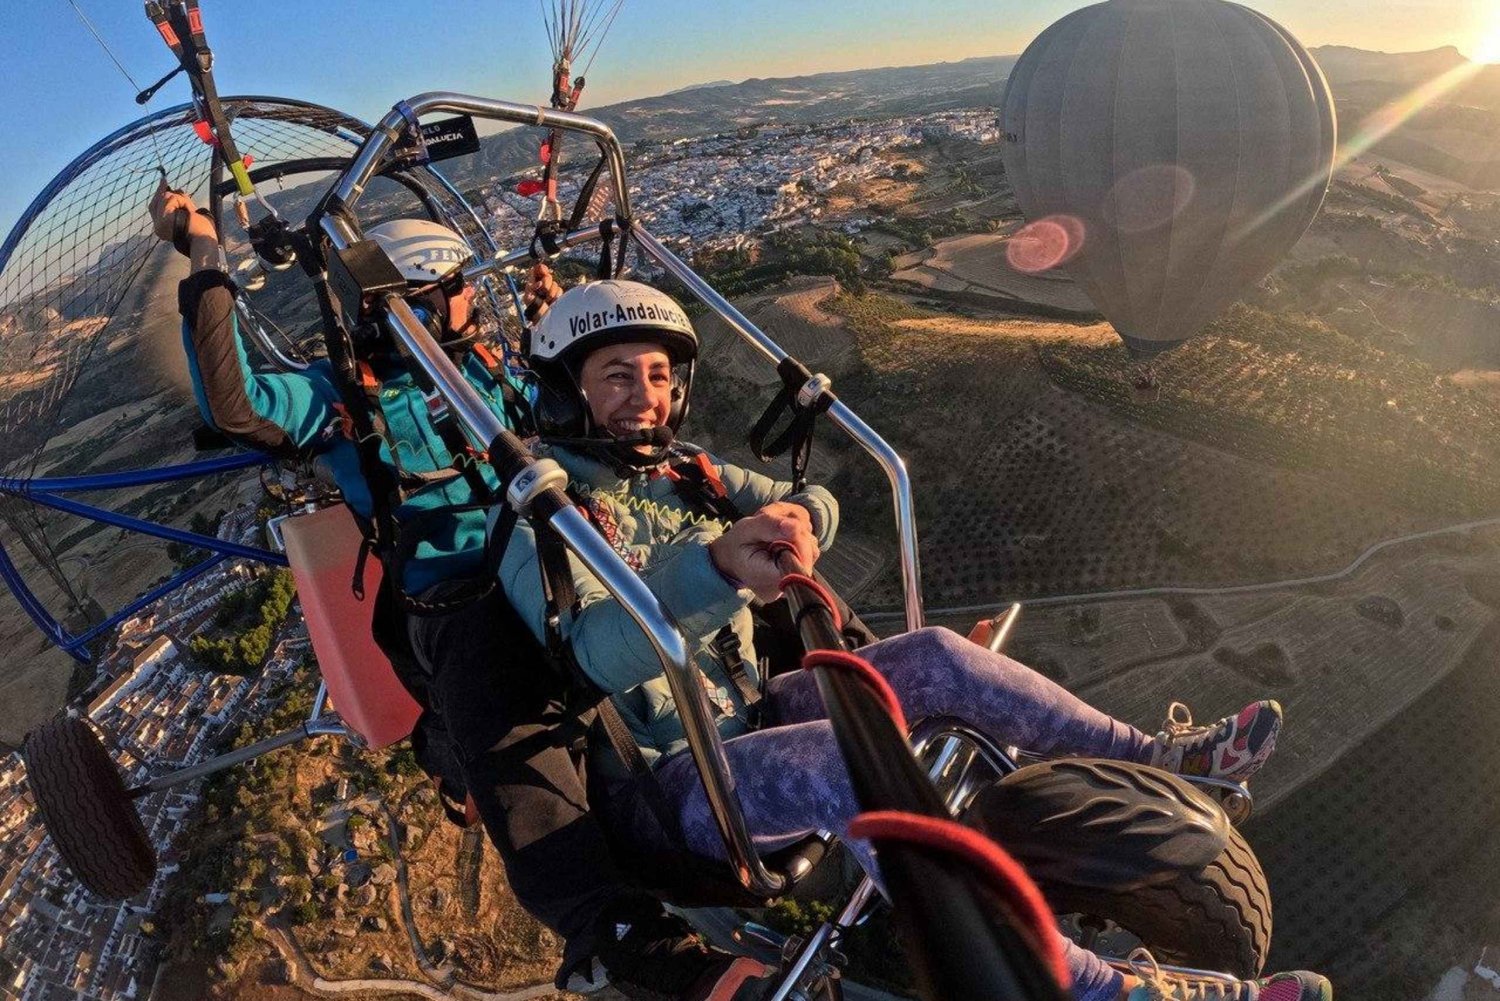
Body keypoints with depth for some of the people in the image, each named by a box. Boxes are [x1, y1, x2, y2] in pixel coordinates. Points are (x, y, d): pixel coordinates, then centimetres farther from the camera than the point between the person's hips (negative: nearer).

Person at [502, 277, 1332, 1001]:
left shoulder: (677, 470, 8)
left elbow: (811, 503, 6)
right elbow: (599, 651, -31)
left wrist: (797, 521, -19)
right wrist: (715, 563, -48)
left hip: (748, 717, 7)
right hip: (668, 780, -6)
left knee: (933, 657, -10)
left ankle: (1154, 759, 3)